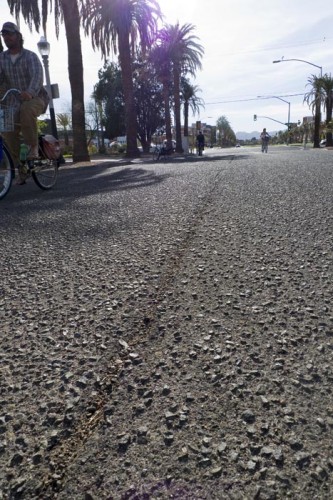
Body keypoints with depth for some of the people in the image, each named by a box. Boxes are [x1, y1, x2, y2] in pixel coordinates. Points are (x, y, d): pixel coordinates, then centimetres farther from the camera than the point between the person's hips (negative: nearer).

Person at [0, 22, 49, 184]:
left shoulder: (30, 56, -8)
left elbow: (37, 76, -25)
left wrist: (30, 92, -45)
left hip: (35, 98, -4)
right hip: (14, 102, 5)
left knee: (26, 109, -39)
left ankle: (33, 146, -23)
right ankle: (22, 168, 0)